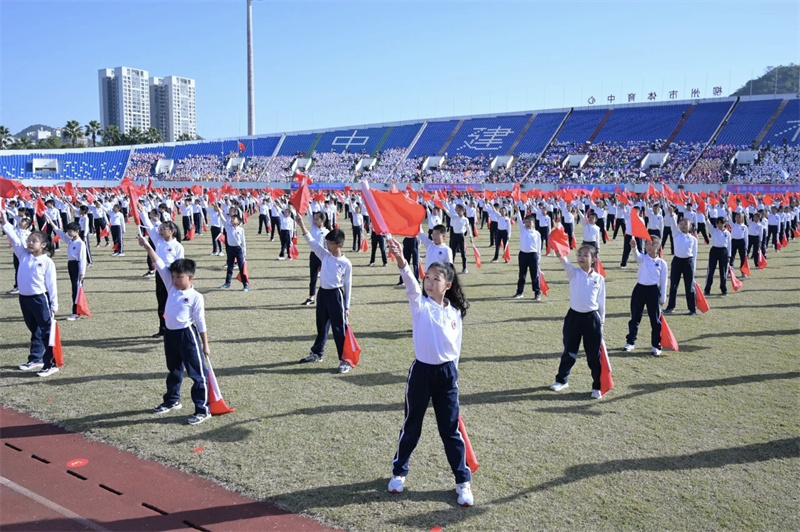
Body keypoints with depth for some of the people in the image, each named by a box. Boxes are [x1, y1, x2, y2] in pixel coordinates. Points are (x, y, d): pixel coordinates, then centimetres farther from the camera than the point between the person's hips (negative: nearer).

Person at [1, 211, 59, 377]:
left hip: (40, 299, -6)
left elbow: (52, 284, -9)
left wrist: (54, 304, -10)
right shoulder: (23, 255, 5)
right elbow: (14, 239, -2)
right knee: (34, 331, 19)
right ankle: (35, 359, 30)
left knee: (47, 331, -2)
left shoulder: (47, 262, -10)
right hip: (24, 298, 6)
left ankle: (51, 364, 1)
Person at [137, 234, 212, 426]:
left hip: (187, 335, -7)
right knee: (174, 370, 24)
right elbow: (160, 266, 0)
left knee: (198, 373, -2)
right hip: (170, 333, 7)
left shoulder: (196, 297, -12)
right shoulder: (171, 286, 4)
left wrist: (205, 345, -8)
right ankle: (172, 401, 42)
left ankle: (203, 409, 3)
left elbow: (201, 322, -10)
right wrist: (148, 247, -7)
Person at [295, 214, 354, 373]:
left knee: (339, 329, -4)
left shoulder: (346, 263, -8)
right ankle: (317, 353, 36)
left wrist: (346, 306, -3)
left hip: (336, 295, -5)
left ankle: (345, 360, 2)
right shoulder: (324, 255, 4)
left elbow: (348, 286, -4)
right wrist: (301, 225, -18)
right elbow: (311, 242, -5)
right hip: (322, 293, 5)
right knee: (321, 326, 20)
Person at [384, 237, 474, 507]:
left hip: (446, 373, 1)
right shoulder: (420, 304, -8)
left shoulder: (455, 313, 1)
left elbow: (456, 347, 10)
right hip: (421, 371, -1)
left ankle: (463, 481, 20)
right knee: (411, 426, 13)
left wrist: (452, 373, 11)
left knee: (451, 429, 7)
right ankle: (399, 472, 33)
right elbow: (411, 285, -30)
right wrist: (401, 261, -49)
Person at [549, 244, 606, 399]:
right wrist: (559, 252, -45)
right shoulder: (574, 273, -2)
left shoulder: (599, 279, 0)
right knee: (569, 351, 14)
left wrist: (601, 322, 8)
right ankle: (562, 380, 32)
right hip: (574, 316, 1)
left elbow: (601, 303, 6)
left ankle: (597, 386, 17)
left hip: (592, 318, 0)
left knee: (594, 354, 5)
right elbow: (565, 262, -24)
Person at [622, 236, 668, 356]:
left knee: (655, 320, 3)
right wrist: (633, 247, -47)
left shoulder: (662, 263, -1)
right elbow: (636, 255, -24)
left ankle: (656, 346, 13)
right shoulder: (642, 258, 1)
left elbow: (663, 282, 2)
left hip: (653, 291, -1)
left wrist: (662, 298, 3)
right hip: (640, 289, 1)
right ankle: (630, 342, 23)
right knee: (635, 318, 10)